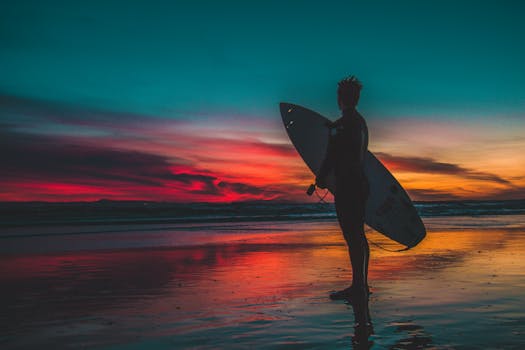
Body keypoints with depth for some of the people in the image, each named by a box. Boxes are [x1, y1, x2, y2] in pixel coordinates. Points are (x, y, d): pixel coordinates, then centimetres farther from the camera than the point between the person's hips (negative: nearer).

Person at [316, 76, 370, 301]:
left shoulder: (341, 125, -14)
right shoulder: (361, 122, 15)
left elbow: (331, 156, -13)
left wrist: (320, 179, -1)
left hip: (346, 187, -10)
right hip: (360, 184, 10)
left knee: (352, 237, -7)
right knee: (358, 236, 14)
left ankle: (358, 287, -3)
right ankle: (361, 285, 22)